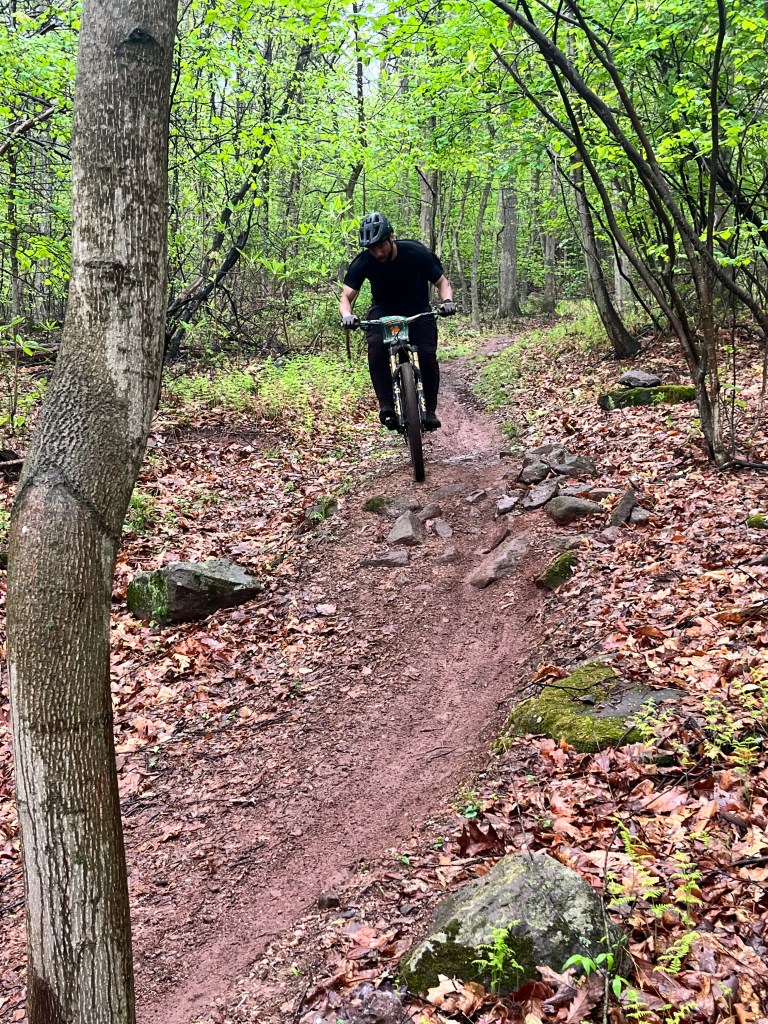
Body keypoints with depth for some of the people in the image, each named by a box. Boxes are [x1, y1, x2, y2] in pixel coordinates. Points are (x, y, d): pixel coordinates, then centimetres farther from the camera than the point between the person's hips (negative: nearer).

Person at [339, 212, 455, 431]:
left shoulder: (416, 253, -24)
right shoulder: (363, 262, -21)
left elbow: (442, 282, -14)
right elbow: (346, 297, -19)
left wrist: (447, 301, -36)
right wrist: (347, 315, -42)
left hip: (417, 309, 0)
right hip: (383, 310, 1)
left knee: (427, 353, -23)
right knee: (376, 349, -30)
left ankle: (431, 410, -7)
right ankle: (386, 406, -25)